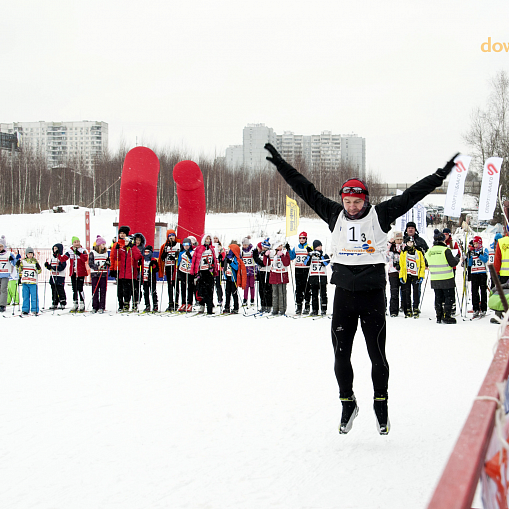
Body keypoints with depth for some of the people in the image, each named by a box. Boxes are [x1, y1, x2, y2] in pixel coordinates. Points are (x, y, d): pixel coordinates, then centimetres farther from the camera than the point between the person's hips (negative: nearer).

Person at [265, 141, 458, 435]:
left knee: (377, 354, 3)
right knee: (341, 354, 5)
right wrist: (280, 164, 9)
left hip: (373, 295, -3)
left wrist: (439, 176, -8)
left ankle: (381, 404, 18)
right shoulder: (335, 215, 7)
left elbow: (411, 195, -2)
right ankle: (348, 404, 21)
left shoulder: (380, 215, 0)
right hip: (344, 295, 3)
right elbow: (307, 190, 9)